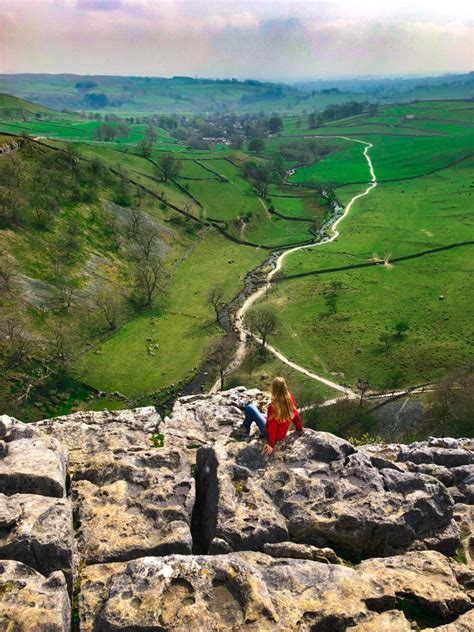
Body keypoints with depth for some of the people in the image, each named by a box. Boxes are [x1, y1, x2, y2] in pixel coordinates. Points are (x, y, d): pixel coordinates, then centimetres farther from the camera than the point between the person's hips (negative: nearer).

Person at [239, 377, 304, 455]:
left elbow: (272, 427, -26)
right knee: (262, 415, 32)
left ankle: (245, 430, 21)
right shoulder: (290, 398, -15)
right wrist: (299, 427, 16)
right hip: (282, 433, 7)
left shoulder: (273, 406, -32)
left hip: (271, 433, -7)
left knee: (250, 408, 1)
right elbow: (295, 413, 0)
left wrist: (271, 445, -17)